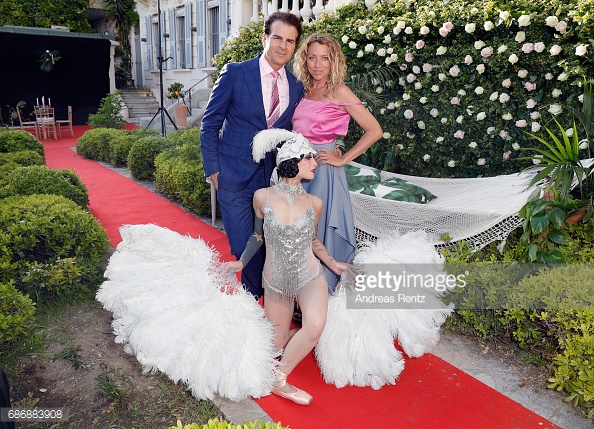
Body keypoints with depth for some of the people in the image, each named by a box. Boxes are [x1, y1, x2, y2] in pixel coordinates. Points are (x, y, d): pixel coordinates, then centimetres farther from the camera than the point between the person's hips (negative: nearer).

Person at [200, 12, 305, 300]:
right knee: (245, 247, -1)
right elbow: (210, 124, -2)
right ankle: (252, 298, 25)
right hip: (235, 176, -3)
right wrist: (212, 169, -6)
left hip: (274, 176, 4)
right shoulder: (235, 73, -5)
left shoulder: (296, 87, 7)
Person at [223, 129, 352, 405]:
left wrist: (331, 263, 3)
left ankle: (278, 378, -9)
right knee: (276, 346, 4)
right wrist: (240, 263, 0)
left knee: (315, 325, -28)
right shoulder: (263, 197, -9)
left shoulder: (314, 203, -3)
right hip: (276, 282, 0)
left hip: (310, 278, 0)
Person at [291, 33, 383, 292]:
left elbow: (374, 130, -9)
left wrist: (343, 159, -10)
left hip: (323, 170, -6)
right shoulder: (303, 91, 11)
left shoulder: (339, 92, -6)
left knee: (323, 231, 2)